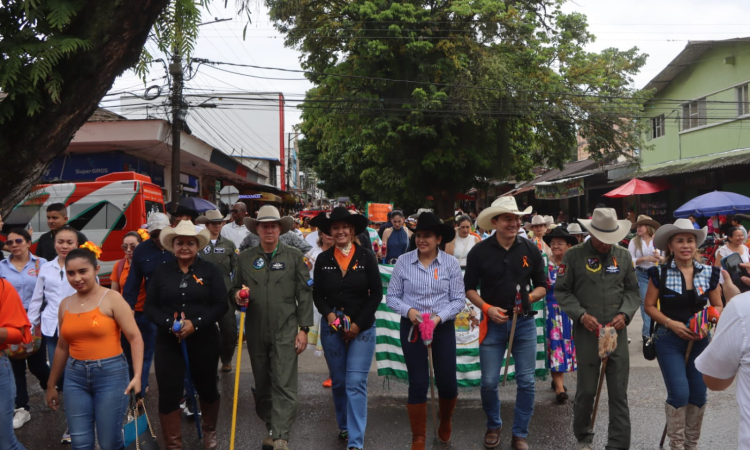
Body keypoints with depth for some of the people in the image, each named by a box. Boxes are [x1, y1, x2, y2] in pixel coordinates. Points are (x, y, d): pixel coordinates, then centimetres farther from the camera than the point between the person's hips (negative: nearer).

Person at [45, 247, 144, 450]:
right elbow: (62, 347, 16)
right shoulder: (65, 304, 7)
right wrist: (51, 384, 20)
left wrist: (137, 375, -22)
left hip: (110, 373, -4)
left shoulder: (112, 298, -8)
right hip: (75, 376, 5)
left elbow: (135, 338, -12)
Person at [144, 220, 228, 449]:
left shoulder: (210, 270, -1)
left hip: (203, 341, -1)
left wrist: (196, 323, -19)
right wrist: (169, 324, -16)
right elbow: (149, 306, 2)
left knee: (206, 388, 15)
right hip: (168, 342, 1)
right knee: (169, 394, 0)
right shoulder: (161, 271, 4)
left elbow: (220, 305, -6)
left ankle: (209, 431, 41)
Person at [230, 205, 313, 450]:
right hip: (256, 332, 3)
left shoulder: (294, 256, 1)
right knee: (262, 385, 13)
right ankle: (271, 427, 28)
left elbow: (304, 294, 0)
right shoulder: (245, 258, 7)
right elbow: (235, 287, 17)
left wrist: (304, 329, -5)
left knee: (284, 386, -8)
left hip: (285, 331, -3)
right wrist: (237, 295, -8)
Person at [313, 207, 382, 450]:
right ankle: (344, 425, 36)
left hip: (362, 328, -2)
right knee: (338, 382, 14)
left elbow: (376, 294, -4)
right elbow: (317, 294, 7)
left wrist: (358, 324, -9)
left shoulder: (367, 257, -5)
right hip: (331, 328, 3)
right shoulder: (323, 259, 2)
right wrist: (328, 314, -12)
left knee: (356, 383, -8)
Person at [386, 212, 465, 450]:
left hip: (443, 328, 0)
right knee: (418, 384, 2)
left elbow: (459, 299, -4)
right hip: (411, 328, 0)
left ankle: (445, 419, 39)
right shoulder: (403, 261, -5)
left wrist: (439, 317, -18)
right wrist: (408, 310, -18)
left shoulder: (451, 263, -5)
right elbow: (392, 297, 0)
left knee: (447, 382, 5)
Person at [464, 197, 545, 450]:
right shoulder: (479, 251, -5)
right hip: (493, 323, -1)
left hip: (524, 323, 1)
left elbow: (542, 286, 7)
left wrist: (530, 297, -14)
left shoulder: (530, 250, 0)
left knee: (526, 382, 4)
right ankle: (493, 426, 29)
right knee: (489, 382, 3)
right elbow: (469, 288, 3)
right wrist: (487, 308, -13)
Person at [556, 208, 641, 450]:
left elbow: (633, 291, 13)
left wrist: (624, 314, -4)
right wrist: (581, 315, -12)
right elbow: (561, 291, 0)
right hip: (587, 331, -2)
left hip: (617, 331, 2)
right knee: (586, 391, 7)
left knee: (619, 393, 2)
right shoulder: (574, 255, -2)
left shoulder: (624, 256, 8)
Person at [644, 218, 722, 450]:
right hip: (669, 340, -3)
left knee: (698, 394, 8)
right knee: (679, 393, -9)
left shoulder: (709, 273, 1)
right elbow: (649, 306, -2)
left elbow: (717, 306, 8)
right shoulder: (660, 273, -6)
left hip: (701, 340, 3)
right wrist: (671, 323, -16)